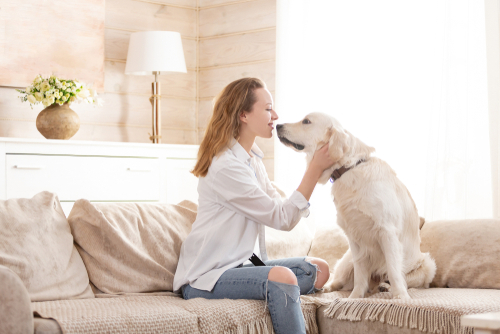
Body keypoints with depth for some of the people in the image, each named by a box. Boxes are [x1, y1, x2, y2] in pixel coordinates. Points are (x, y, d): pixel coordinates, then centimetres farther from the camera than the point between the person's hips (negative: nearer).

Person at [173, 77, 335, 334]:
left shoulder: (252, 159, 12)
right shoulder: (226, 166, -20)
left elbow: (280, 206, 7)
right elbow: (283, 219, -18)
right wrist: (315, 168, -18)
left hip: (240, 264, 10)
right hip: (205, 276, -10)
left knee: (319, 270, 0)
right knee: (281, 277, -33)